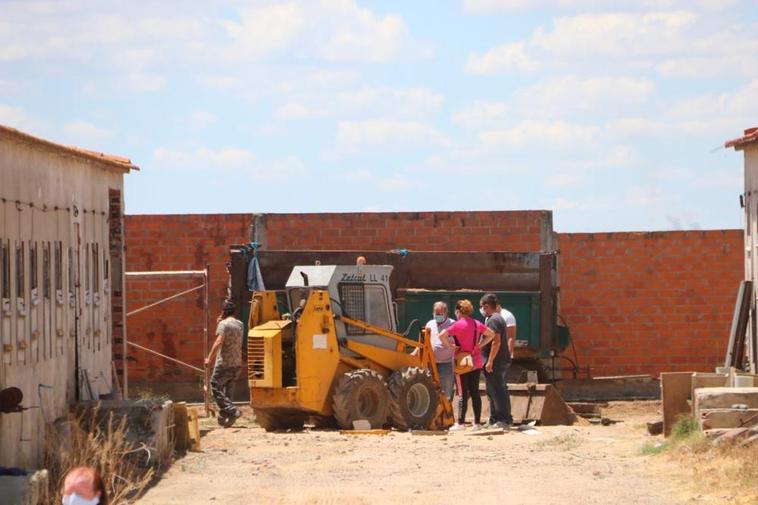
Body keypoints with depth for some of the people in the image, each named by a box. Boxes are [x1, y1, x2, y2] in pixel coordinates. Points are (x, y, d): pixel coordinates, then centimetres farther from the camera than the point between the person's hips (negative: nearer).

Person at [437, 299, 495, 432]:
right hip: (476, 363, 5)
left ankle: (460, 423, -2)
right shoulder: (477, 324, 6)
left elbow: (442, 335, -22)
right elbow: (491, 334, 16)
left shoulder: (458, 325, -11)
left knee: (463, 393, -3)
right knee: (475, 392, 8)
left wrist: (450, 346, -9)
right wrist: (480, 344, 9)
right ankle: (477, 422, 8)